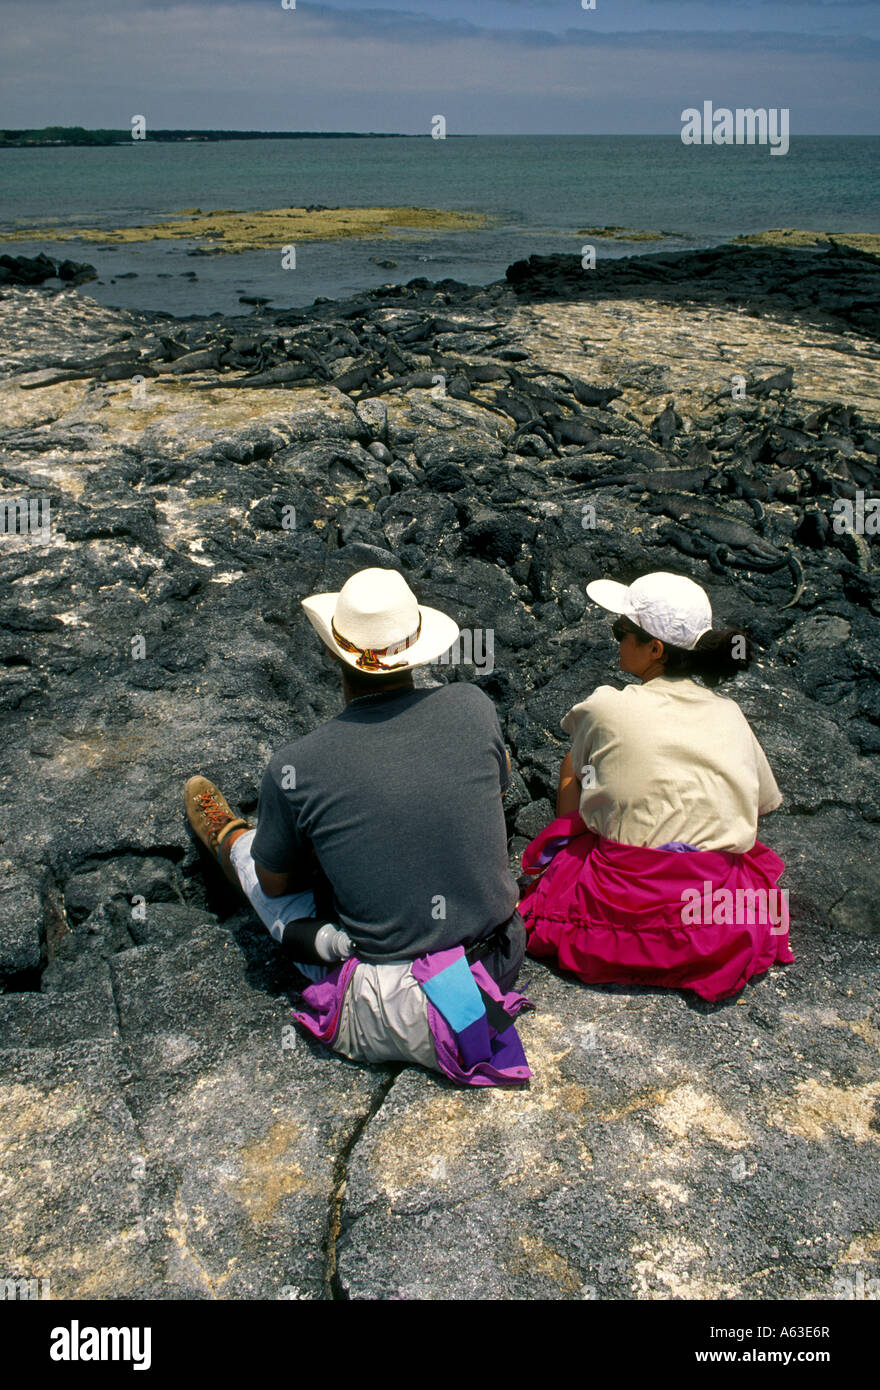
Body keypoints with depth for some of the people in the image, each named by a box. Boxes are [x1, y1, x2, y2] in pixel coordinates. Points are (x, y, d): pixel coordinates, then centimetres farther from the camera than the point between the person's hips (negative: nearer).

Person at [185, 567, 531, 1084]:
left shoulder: (296, 769, -19)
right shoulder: (472, 706, -11)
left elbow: (274, 884, 0)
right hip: (504, 963, 3)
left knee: (250, 845, 19)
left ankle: (228, 841, 56)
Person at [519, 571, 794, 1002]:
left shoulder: (606, 709, -7)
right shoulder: (731, 716, 4)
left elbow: (570, 778, 11)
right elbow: (763, 804, 17)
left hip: (623, 913, -1)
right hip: (725, 928, 1)